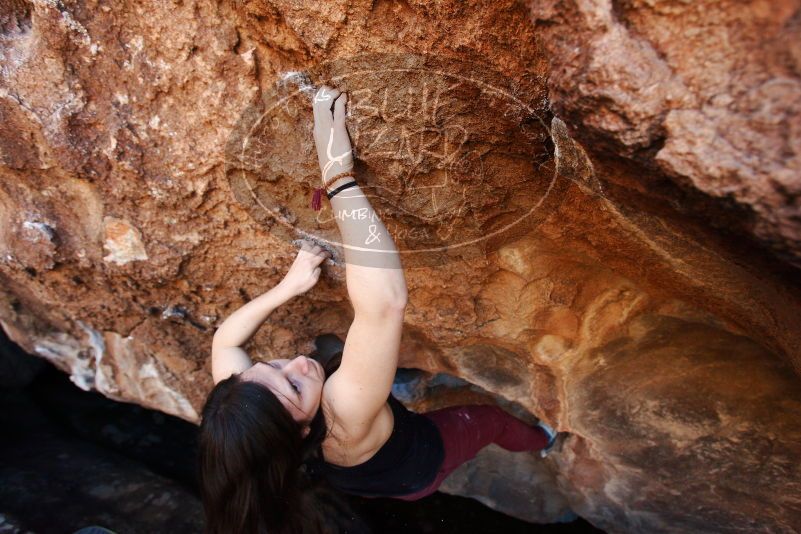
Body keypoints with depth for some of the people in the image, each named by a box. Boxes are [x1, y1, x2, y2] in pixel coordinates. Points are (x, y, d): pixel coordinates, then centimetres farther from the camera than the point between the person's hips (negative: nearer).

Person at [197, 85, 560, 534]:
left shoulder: (241, 411, -36)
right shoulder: (343, 416, -54)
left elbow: (225, 340, -14)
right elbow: (386, 301, -67)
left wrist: (289, 286, -27)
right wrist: (338, 174, -63)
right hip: (417, 469, -4)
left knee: (329, 344, 23)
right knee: (491, 417, 21)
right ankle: (540, 442, 58)